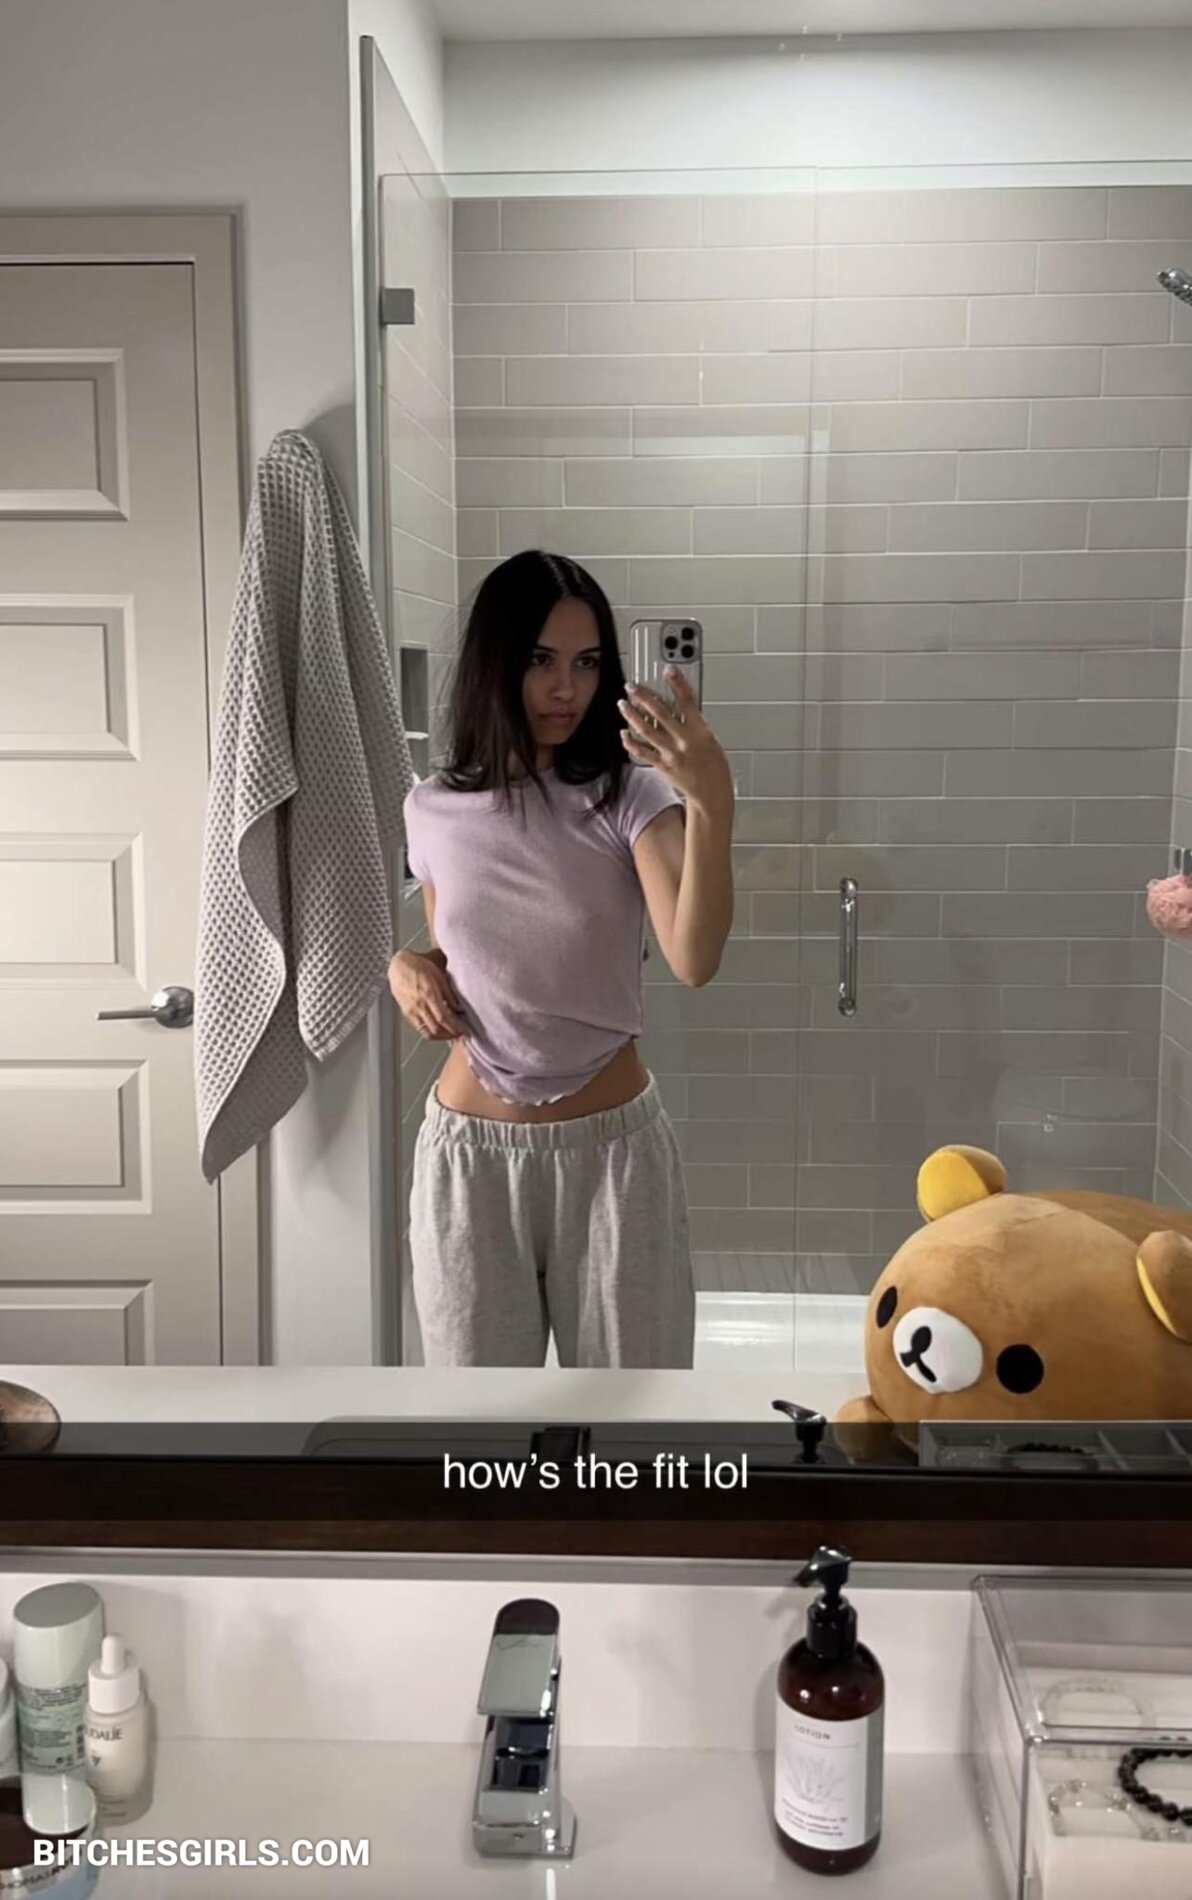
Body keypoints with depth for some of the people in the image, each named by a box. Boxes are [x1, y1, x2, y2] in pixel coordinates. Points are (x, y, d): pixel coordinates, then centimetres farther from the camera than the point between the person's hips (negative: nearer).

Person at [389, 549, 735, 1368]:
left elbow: (695, 958, -27)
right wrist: (405, 966, -7)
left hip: (611, 1149, -2)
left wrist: (712, 803, -41)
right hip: (470, 1155, 2)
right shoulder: (433, 811, -1)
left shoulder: (629, 796, -11)